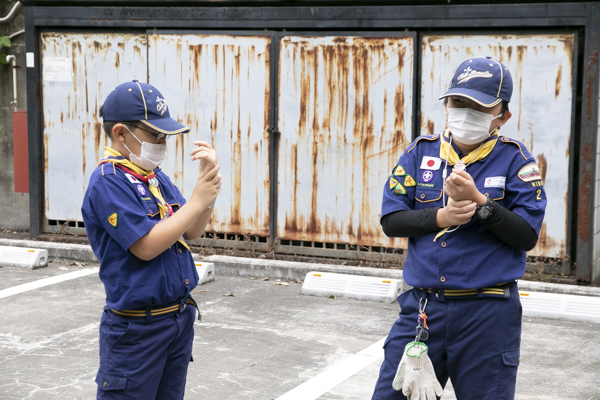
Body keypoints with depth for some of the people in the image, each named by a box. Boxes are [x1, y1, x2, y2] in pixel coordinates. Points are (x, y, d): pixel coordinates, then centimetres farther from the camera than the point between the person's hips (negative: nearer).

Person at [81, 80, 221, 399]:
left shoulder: (156, 177, 9)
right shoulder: (108, 183, -16)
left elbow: (192, 232, 10)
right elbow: (147, 246, -22)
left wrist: (209, 178, -4)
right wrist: (197, 201, -17)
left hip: (180, 318, 8)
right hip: (137, 329, -8)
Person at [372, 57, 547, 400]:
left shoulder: (514, 159, -2)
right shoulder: (421, 152, 6)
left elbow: (528, 236, -9)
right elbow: (391, 220, 2)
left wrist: (478, 202, -20)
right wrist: (441, 217, -13)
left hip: (488, 315, -2)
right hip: (422, 307, 3)